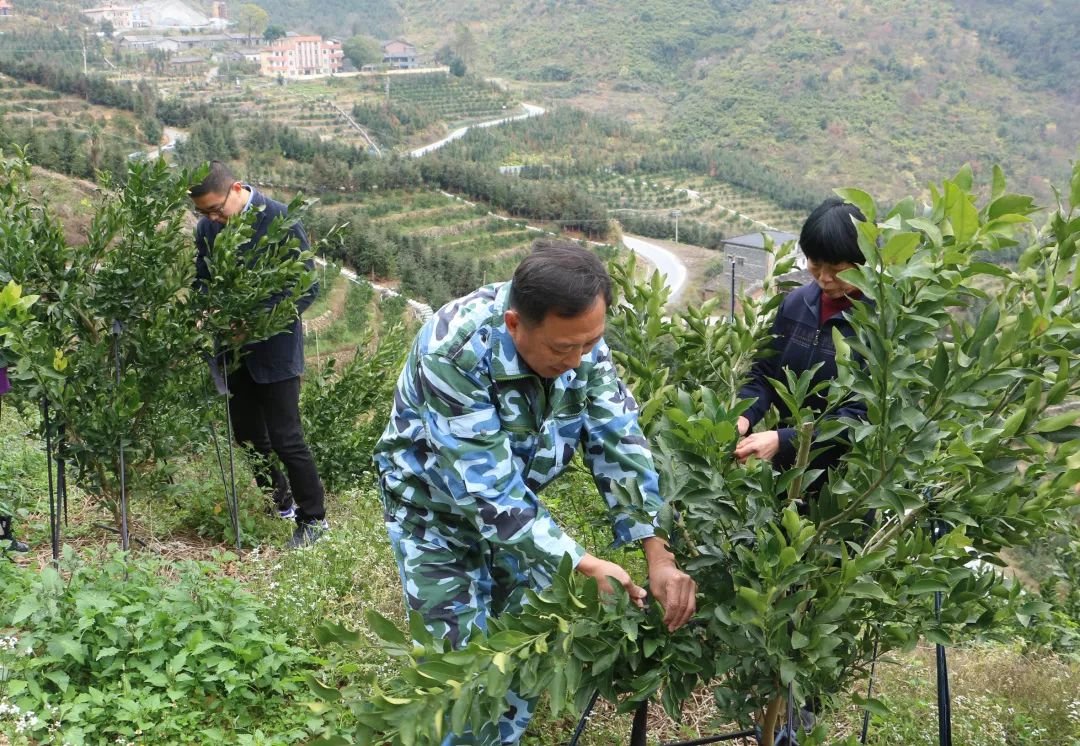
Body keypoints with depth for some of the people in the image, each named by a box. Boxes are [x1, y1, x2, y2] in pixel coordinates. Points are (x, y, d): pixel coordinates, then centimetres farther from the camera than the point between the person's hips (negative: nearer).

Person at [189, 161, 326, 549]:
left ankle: (313, 518, 11)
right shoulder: (206, 227, 1)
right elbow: (202, 281, 13)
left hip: (274, 347, -6)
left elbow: (307, 288, -13)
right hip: (233, 349, 6)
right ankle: (282, 504, 32)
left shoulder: (281, 221, -16)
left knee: (285, 437, -5)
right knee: (248, 436, 13)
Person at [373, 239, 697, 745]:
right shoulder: (453, 353, -38)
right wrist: (582, 564, -38)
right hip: (437, 506, -5)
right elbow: (487, 488, -36)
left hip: (521, 501, 5)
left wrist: (658, 554, -30)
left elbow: (617, 441, -20)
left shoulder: (580, 334, -21)